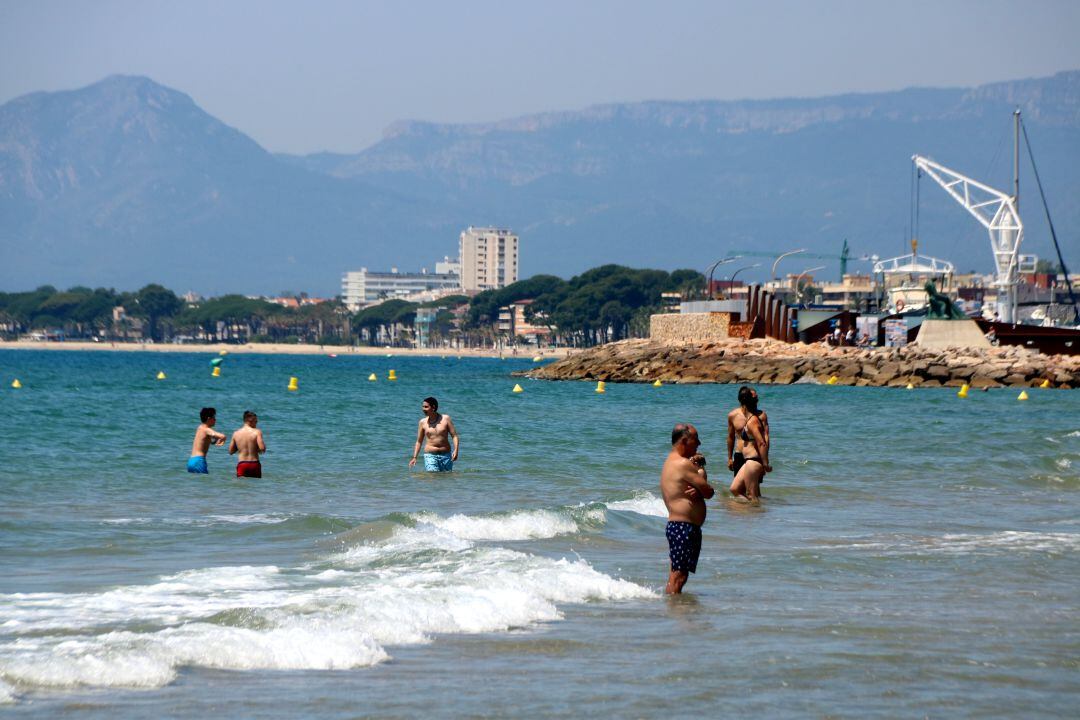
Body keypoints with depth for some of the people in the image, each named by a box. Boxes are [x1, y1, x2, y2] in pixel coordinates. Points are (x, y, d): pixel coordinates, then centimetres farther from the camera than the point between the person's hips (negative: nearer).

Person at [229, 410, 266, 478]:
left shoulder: (236, 434, 3)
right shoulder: (257, 432, -7)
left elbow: (230, 451, 11)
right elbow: (262, 448, -17)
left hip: (241, 464, 2)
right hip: (254, 464, -2)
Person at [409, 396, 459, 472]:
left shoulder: (445, 419, 0)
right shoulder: (423, 422, 3)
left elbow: (454, 436, -1)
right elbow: (419, 441, 10)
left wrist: (456, 450, -16)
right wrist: (414, 457, 3)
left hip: (445, 455, 1)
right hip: (430, 455, -1)